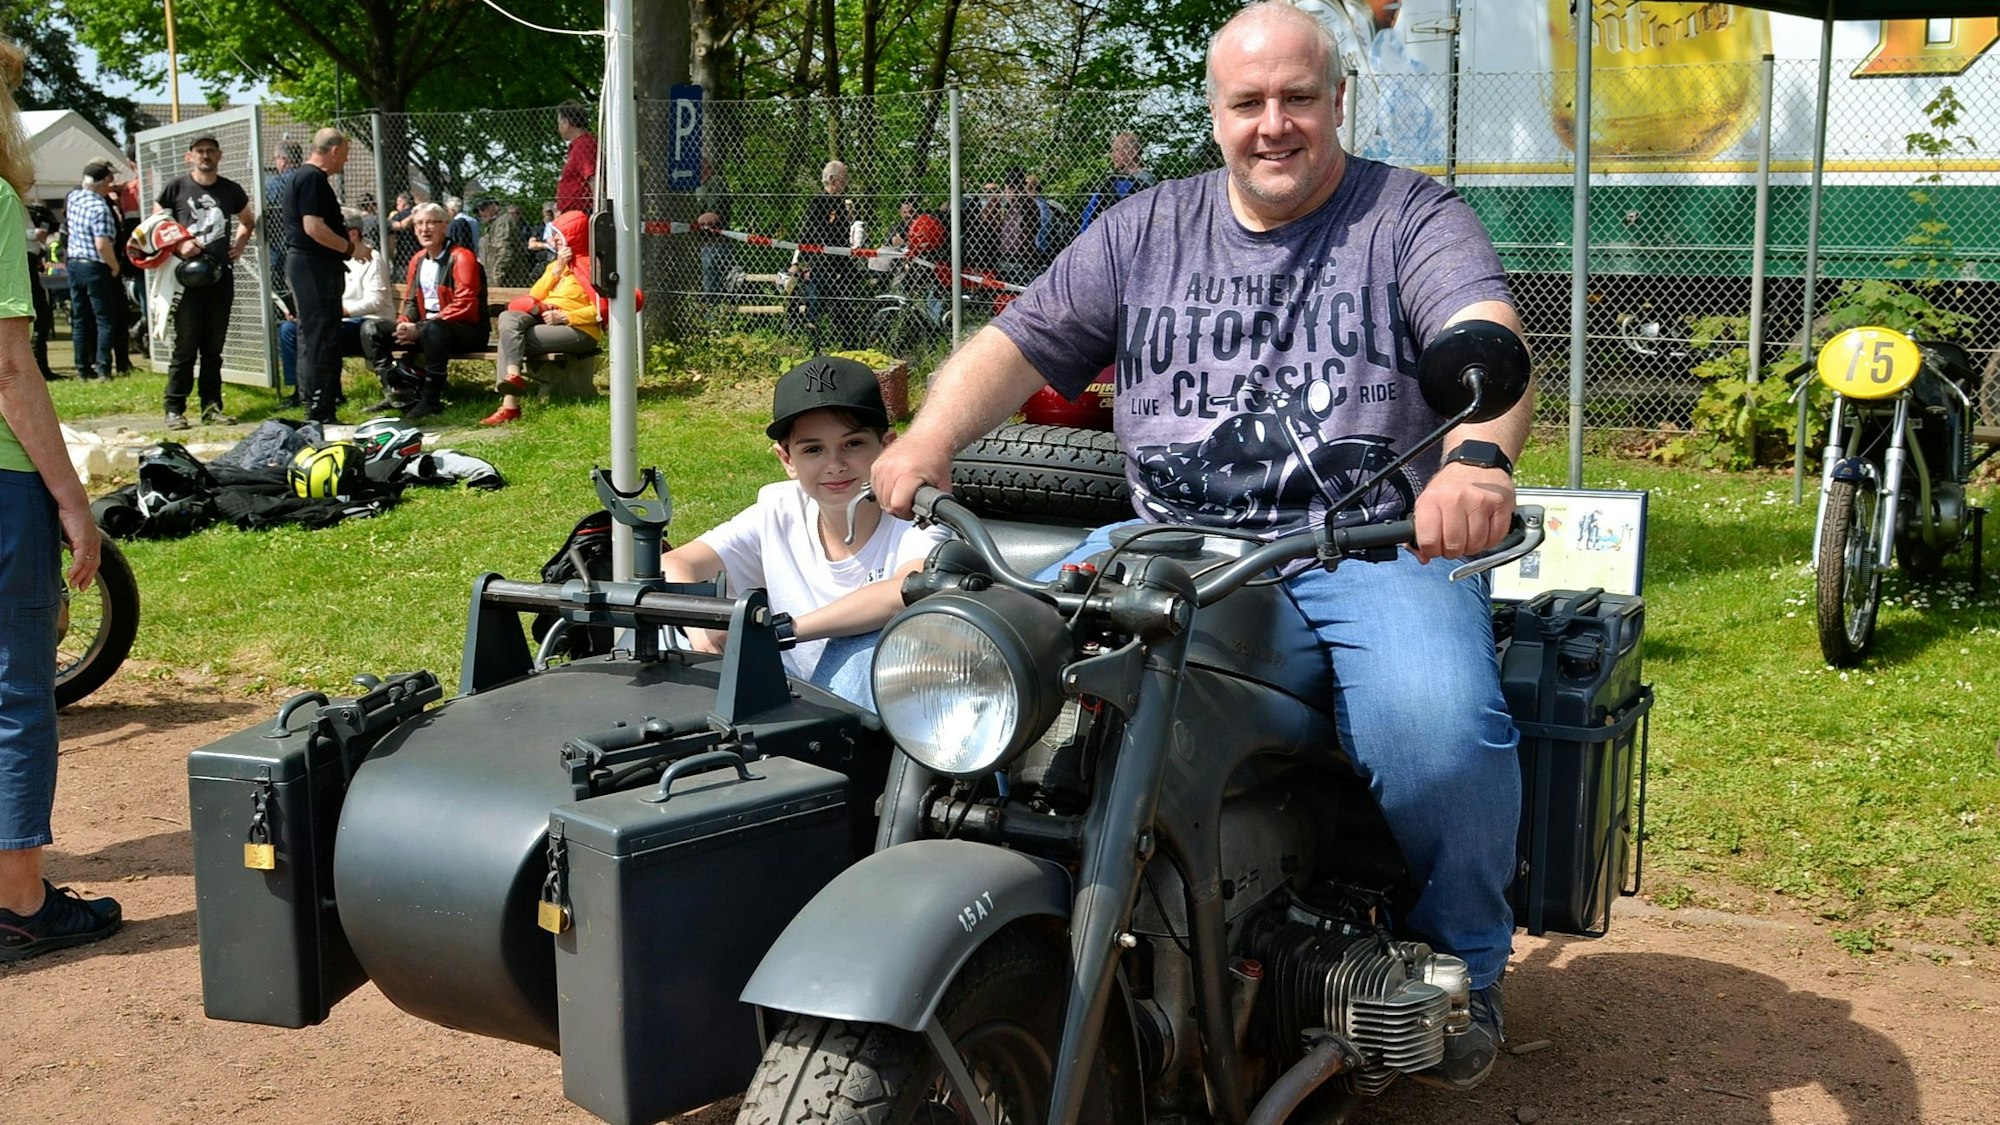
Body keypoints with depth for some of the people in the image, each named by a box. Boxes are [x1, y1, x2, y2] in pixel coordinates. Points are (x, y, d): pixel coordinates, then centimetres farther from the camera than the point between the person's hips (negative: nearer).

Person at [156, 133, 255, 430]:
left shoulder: (231, 190, 10)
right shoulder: (176, 187, 1)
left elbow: (248, 222, 27)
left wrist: (239, 246, 10)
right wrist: (178, 245, -11)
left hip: (221, 275, 3)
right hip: (187, 276, -3)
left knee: (214, 347, 8)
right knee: (185, 346, -5)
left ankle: (211, 406, 13)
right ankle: (175, 409, -1)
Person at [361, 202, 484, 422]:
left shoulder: (461, 258, -11)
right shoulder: (417, 261, 14)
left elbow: (464, 306, -20)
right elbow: (410, 301, 18)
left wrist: (419, 328, -23)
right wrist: (404, 323, -8)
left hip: (466, 329, -8)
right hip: (425, 327, 8)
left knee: (433, 329, -41)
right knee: (371, 329, -2)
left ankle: (431, 399, -29)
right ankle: (397, 393, -16)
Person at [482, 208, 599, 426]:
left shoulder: (591, 265, -1)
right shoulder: (556, 264, 26)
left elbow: (600, 309, -12)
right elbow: (535, 297, 12)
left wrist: (564, 316, -18)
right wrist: (557, 269, 2)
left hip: (579, 329, -7)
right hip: (546, 321, 7)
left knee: (511, 339, -23)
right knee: (509, 318, -24)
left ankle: (510, 405, -25)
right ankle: (512, 381, -40)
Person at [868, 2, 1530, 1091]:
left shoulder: (1411, 216, 5)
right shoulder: (1143, 232, 17)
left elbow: (1488, 336, -14)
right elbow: (1016, 344, 13)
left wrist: (1478, 455, -37)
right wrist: (931, 436, -9)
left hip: (1375, 547, -3)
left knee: (1438, 726, -32)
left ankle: (1461, 964, 0)